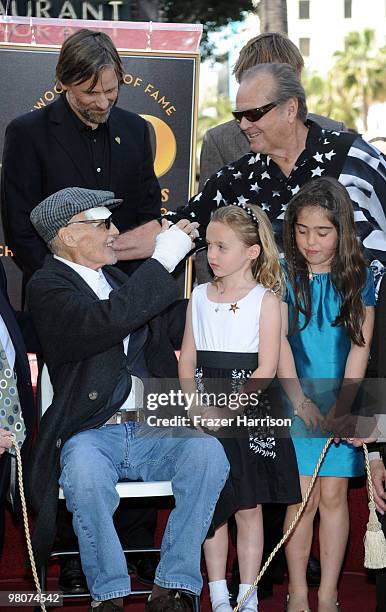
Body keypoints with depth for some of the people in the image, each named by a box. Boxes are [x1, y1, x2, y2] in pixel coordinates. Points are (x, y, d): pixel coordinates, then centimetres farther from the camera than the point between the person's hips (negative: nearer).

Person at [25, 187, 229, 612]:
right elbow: (105, 321, -22)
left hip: (152, 430, 6)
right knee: (85, 477, -37)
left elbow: (174, 330, 26)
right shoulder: (46, 288, -2)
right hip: (90, 433, -5)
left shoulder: (116, 279, 21)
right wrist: (161, 262, -17)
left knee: (208, 453, -24)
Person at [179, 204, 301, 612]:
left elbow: (266, 368, -9)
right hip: (206, 419, 4)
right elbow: (187, 359, 9)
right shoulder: (200, 296, 9)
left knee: (248, 508, 2)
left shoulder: (265, 299, -4)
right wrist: (196, 407, -6)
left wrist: (226, 410, -15)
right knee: (212, 506, 6)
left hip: (248, 413, -3)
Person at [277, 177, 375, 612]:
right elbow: (279, 342, -5)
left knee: (333, 495, 3)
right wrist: (301, 402, -13)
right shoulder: (284, 277, 0)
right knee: (302, 497, -2)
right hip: (296, 401, -1)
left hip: (341, 404, 1)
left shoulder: (360, 278, 2)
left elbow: (360, 346, -2)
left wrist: (341, 407, -12)